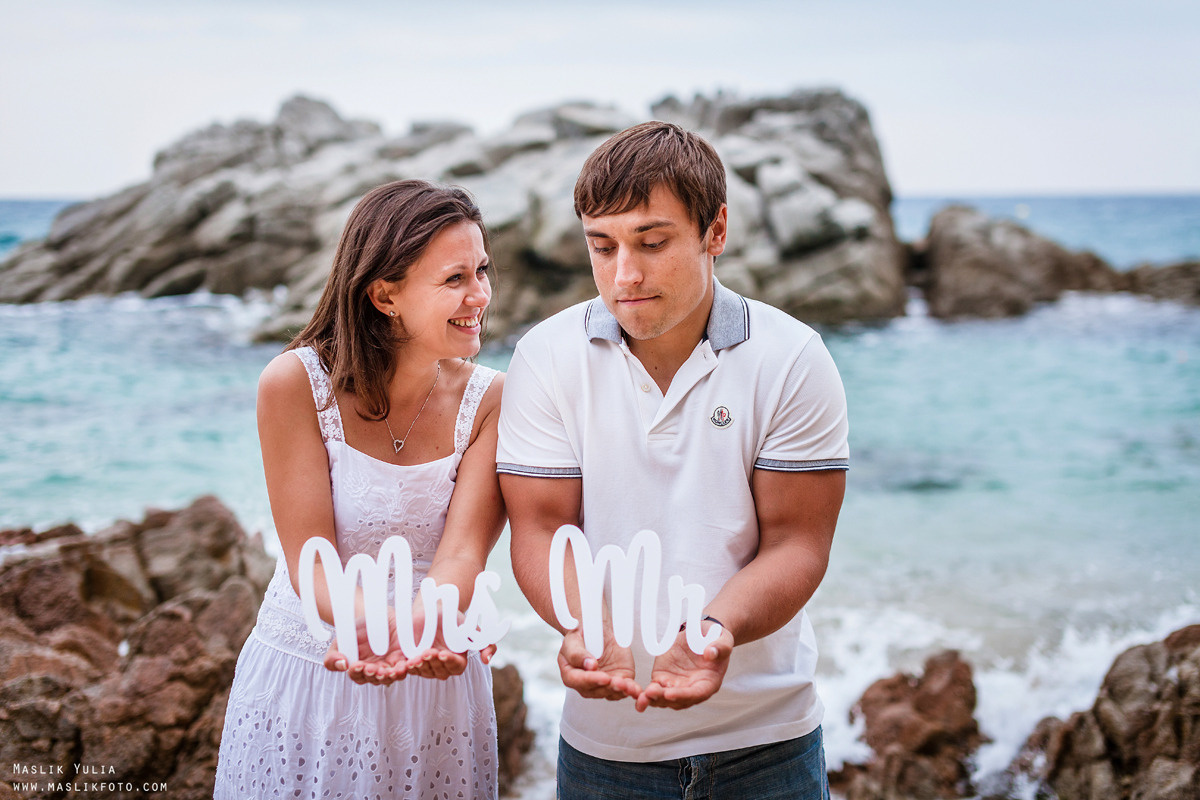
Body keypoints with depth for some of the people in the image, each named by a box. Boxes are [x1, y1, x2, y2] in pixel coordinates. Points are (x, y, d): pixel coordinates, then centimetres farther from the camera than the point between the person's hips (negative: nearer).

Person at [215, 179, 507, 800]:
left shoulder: (490, 400, -8)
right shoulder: (295, 383, -14)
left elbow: (463, 551, -18)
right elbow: (312, 562, -17)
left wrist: (425, 632, -40)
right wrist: (378, 625, -38)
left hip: (434, 687, 2)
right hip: (302, 684, -1)